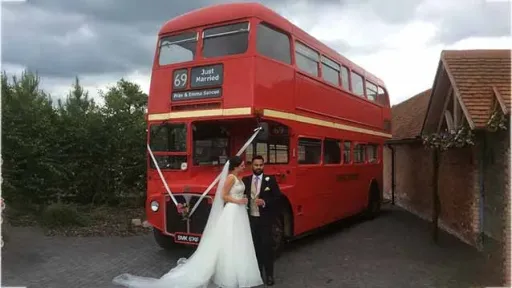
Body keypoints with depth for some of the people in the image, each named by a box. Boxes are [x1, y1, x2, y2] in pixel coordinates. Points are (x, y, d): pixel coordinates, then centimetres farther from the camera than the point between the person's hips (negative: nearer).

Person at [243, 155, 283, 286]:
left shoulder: (270, 180, -2)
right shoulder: (245, 180, 6)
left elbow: (278, 197, -6)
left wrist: (265, 202, -18)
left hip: (265, 219, -2)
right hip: (251, 219, 3)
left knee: (267, 246, 2)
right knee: (255, 246, 10)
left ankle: (269, 274, 12)